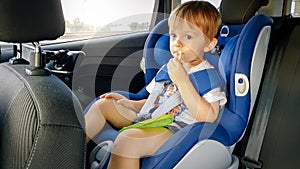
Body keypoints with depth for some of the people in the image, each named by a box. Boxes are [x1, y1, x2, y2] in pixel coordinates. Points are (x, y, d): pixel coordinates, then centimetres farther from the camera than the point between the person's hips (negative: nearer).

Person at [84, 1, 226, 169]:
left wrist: (182, 80, -22)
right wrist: (130, 104, 8)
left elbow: (209, 118, -20)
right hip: (144, 120, 8)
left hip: (172, 129, -8)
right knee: (104, 104, 1)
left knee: (127, 139, -35)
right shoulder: (168, 68, 17)